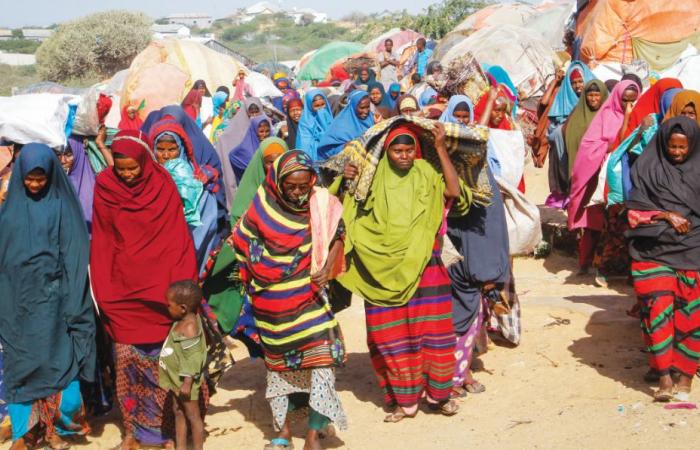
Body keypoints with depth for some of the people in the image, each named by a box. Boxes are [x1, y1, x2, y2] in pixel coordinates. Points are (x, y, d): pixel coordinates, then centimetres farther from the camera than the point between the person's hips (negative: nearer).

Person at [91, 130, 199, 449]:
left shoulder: (163, 186, -4)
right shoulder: (105, 188, -1)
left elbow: (179, 241, -4)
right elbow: (102, 244, 3)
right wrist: (104, 292, 0)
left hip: (161, 291, -1)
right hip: (123, 293, 1)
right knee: (127, 363, 3)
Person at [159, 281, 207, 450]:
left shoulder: (189, 327, -25)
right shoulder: (182, 322, 4)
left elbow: (193, 358, -26)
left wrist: (187, 382, -25)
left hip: (185, 380, -10)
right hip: (176, 379, 10)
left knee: (192, 415, 2)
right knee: (178, 412, 18)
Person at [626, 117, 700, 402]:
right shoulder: (647, 168, 8)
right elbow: (636, 207, 5)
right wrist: (665, 215, -9)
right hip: (654, 249, -1)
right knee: (658, 308, -13)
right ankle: (664, 378, -14)